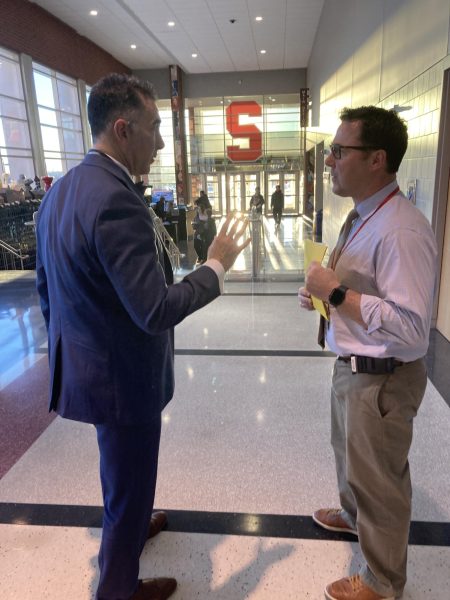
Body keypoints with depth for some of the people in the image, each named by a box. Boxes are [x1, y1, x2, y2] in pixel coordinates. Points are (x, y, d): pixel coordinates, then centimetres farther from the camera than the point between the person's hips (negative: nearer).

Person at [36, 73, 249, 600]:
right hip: (121, 377, -9)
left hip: (82, 366, 9)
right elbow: (156, 311, -29)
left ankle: (127, 527, 58)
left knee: (121, 472, 31)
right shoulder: (116, 200, -27)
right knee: (129, 483, 15)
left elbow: (47, 287, 10)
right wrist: (216, 266, -15)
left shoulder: (61, 190, 3)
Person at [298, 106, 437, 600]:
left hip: (382, 378, -9)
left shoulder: (402, 231, -26)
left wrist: (337, 293, -26)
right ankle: (354, 513, 60)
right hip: (352, 368, 9)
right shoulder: (362, 217, 5)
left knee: (378, 478, 12)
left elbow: (411, 327, -30)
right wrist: (321, 290, 0)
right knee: (349, 452, 30)